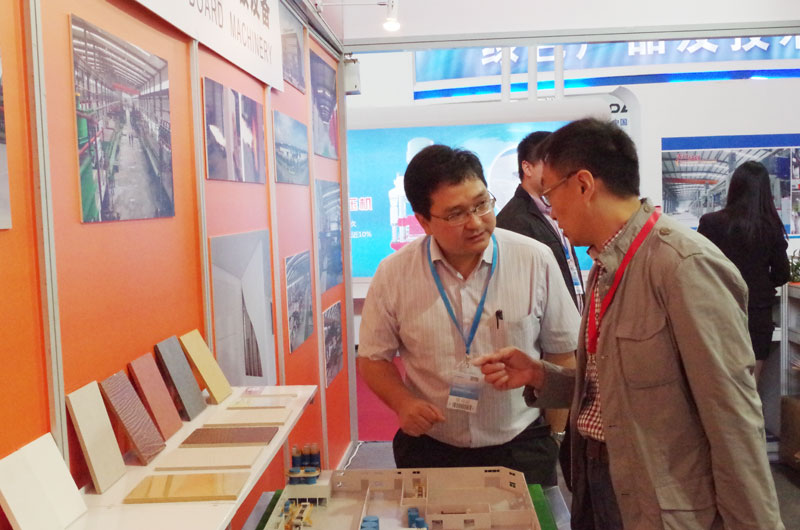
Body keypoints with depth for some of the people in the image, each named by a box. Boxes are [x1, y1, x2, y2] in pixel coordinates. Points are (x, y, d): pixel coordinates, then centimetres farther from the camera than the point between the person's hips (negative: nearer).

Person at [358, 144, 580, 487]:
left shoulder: (535, 260, -8)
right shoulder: (393, 274, -8)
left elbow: (562, 353, 2)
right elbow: (373, 359, 3)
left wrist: (557, 437, 1)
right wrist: (402, 403, -14)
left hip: (521, 448, 0)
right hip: (428, 450, 1)